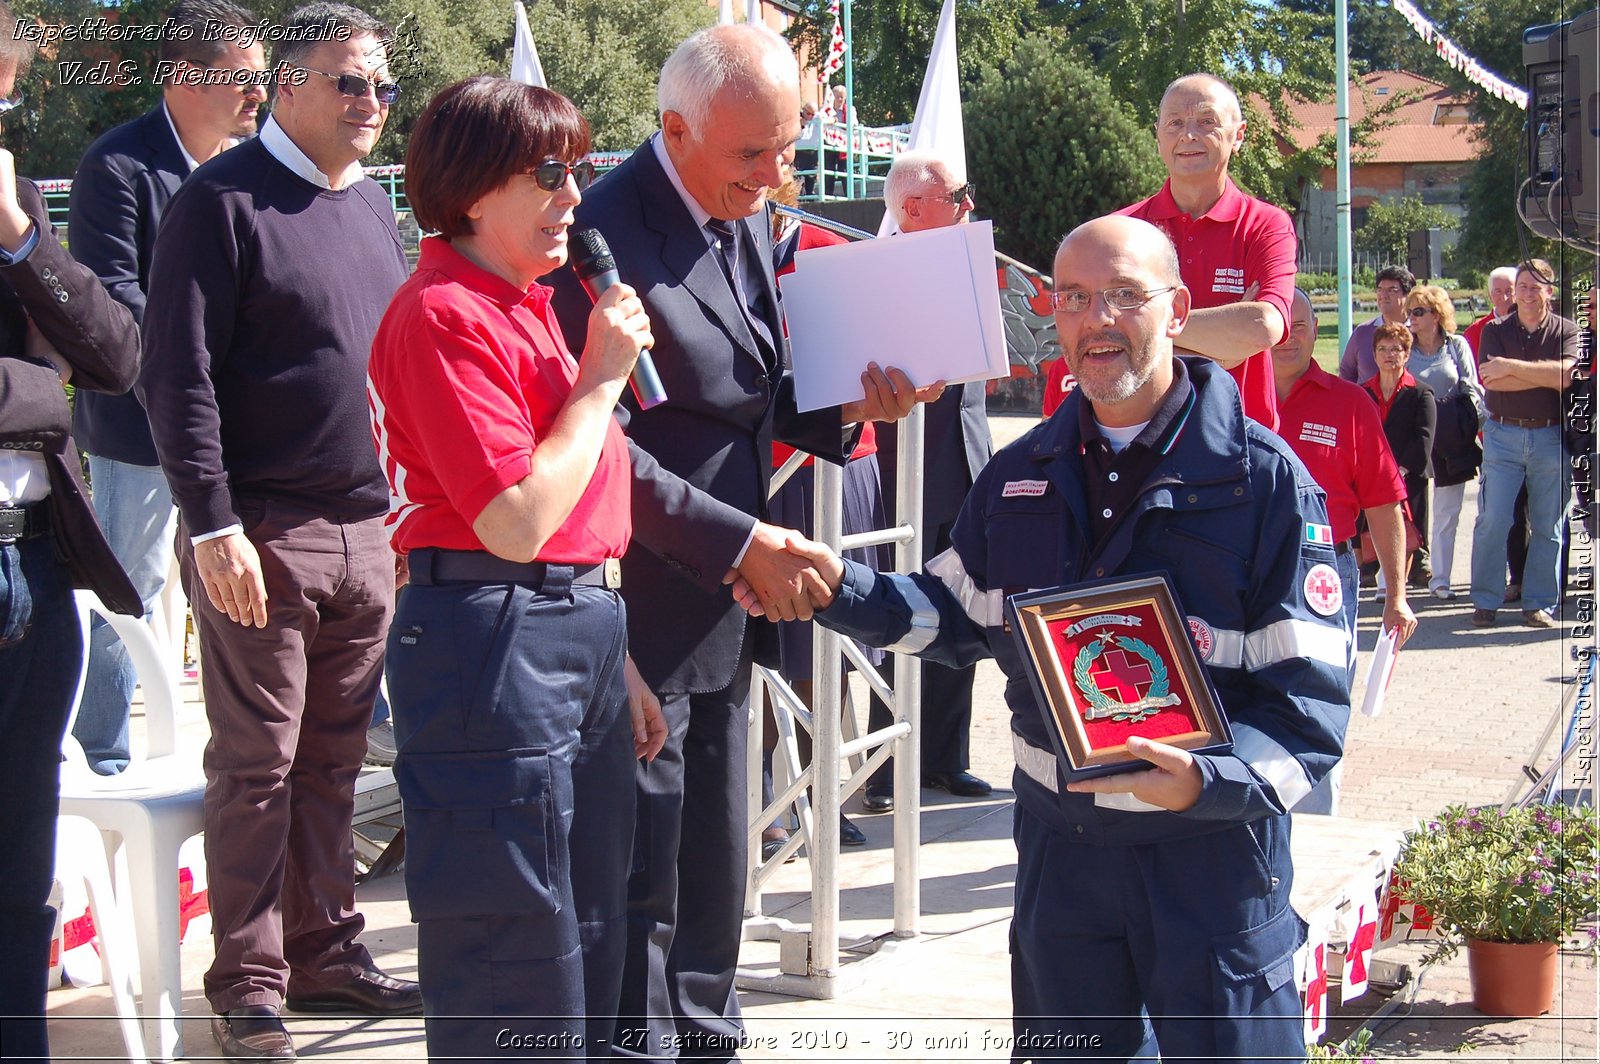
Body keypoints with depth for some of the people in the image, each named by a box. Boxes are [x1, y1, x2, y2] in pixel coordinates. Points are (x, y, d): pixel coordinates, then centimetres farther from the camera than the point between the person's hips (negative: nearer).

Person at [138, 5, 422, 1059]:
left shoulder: (374, 207, 15)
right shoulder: (224, 201, -7)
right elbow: (178, 374, -12)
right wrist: (212, 523, -17)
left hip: (367, 531, 6)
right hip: (261, 535, -6)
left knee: (334, 761, 12)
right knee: (257, 765, 0)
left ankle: (325, 950, 23)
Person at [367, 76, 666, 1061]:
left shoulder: (526, 305, 16)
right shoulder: (445, 315, -14)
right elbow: (514, 522, -21)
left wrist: (620, 667, 22)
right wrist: (600, 381, -13)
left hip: (581, 636, 10)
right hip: (494, 640, -10)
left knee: (589, 950, 17)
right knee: (520, 979, -2)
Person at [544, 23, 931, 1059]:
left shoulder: (750, 220, 7)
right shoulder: (607, 235, -19)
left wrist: (845, 405, -3)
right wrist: (742, 542, -23)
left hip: (728, 595, 8)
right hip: (643, 605, -8)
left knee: (715, 853, 19)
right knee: (643, 861, 2)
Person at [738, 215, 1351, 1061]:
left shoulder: (1264, 480, -13)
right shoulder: (1021, 476, 5)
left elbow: (1310, 703, -16)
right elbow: (957, 615, 17)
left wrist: (1207, 779, -32)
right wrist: (842, 590, 2)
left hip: (1211, 845, -5)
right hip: (1058, 841, 5)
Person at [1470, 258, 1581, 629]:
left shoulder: (1566, 331, 5)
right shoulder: (1495, 330, 6)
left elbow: (1566, 373, -14)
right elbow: (1491, 379, -9)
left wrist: (1512, 366, -15)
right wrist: (1546, 375, -11)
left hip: (1551, 436, 0)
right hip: (1502, 435, 0)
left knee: (1548, 526, 3)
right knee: (1492, 521, -3)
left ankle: (1539, 604, 10)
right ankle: (1485, 600, 5)